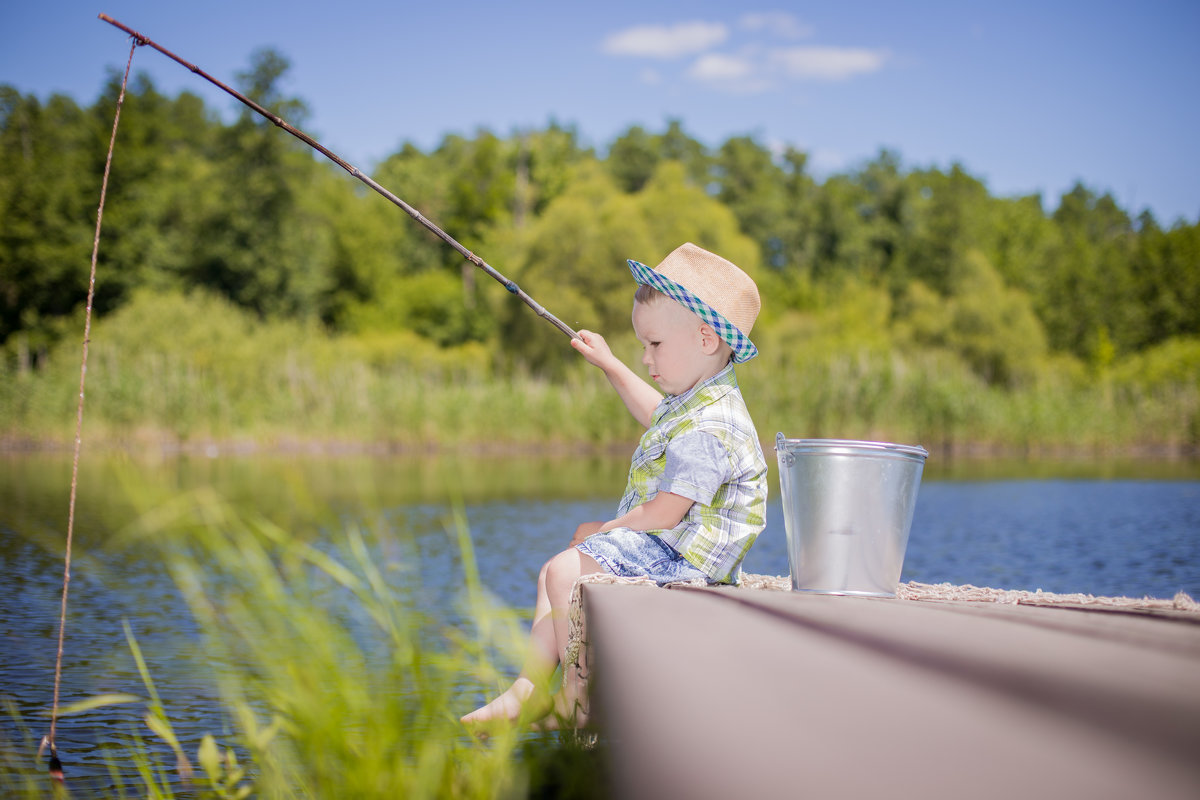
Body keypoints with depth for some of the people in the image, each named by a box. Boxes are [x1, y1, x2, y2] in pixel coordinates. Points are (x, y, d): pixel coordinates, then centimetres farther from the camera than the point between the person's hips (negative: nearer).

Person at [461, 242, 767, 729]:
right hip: (661, 542, 12)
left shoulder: (710, 428, -25)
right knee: (553, 572, 15)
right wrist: (610, 365, 39)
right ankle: (530, 688, 13)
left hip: (685, 555, -12)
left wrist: (603, 531, -11)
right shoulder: (692, 400, 11)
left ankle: (577, 696, -10)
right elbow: (654, 413, 38)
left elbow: (664, 512, -26)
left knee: (567, 571, -22)